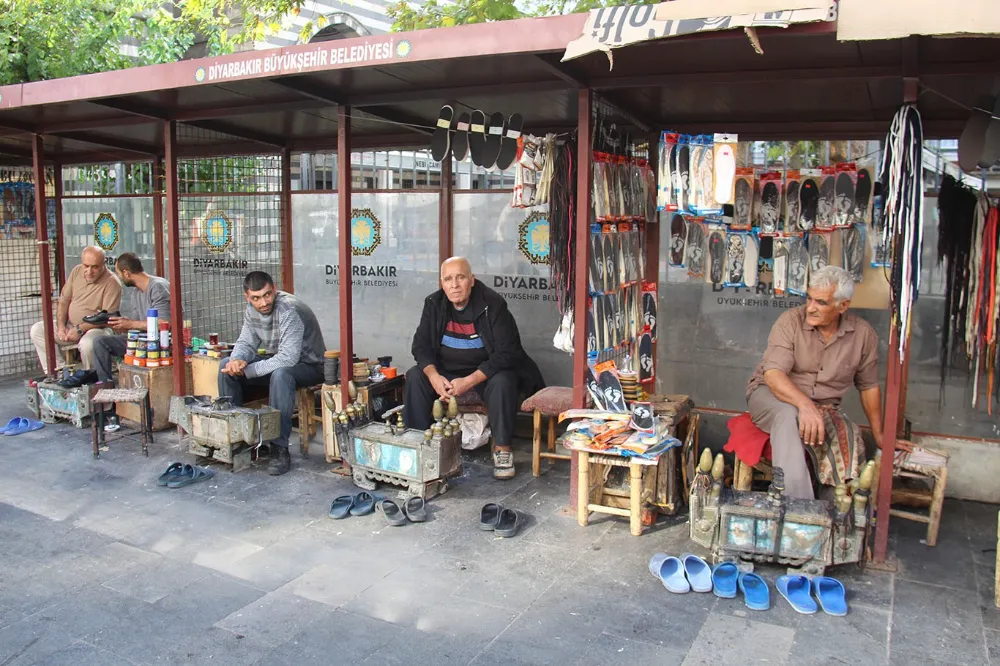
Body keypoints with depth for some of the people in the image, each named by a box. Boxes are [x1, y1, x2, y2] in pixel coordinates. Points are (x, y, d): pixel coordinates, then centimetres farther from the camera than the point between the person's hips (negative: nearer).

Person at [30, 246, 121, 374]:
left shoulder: (111, 283, -17)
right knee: (37, 330, -3)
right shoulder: (77, 271, 4)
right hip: (69, 325, 8)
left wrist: (80, 329, -24)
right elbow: (64, 301, 10)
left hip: (97, 328, -7)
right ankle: (59, 371, -6)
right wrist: (61, 326, -4)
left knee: (87, 344, -37)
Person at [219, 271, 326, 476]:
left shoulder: (289, 310, -29)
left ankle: (279, 448, -31)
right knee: (227, 366, -5)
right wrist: (237, 360, -24)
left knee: (280, 373, -40)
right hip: (277, 360, 8)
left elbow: (288, 358, -35)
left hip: (308, 365, -8)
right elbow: (246, 343, 1)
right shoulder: (252, 310, -4)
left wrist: (247, 370, -31)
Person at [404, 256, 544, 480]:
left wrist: (469, 381, -30)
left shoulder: (492, 304, -17)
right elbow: (421, 344, -1)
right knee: (415, 376, -19)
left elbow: (507, 352, -22)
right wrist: (434, 376, -23)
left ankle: (502, 448, -19)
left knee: (502, 383, -34)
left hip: (486, 370, -4)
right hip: (447, 370, 4)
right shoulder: (434, 304, -3)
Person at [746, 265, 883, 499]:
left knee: (848, 439, -28)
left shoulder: (863, 334, 0)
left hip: (823, 407, 3)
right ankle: (795, 505, -43)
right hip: (770, 395, -3)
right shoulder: (791, 321, -12)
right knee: (788, 413, -38)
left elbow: (869, 386, 12)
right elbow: (773, 374, -23)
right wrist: (805, 404, -40)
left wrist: (879, 435, 15)